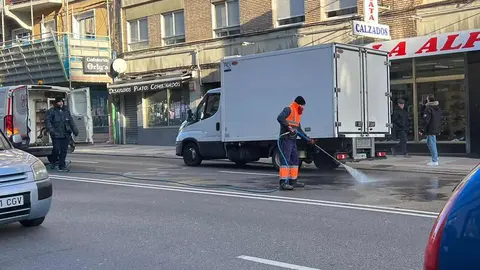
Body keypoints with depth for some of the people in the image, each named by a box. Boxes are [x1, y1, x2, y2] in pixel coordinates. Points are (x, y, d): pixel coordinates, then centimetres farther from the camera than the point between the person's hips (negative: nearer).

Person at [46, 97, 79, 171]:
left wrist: (75, 130, 16)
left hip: (66, 135, 5)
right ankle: (53, 160, 21)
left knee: (64, 150, 3)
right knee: (56, 149, -8)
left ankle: (62, 166, 9)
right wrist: (51, 130, -19)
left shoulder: (66, 110, 15)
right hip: (56, 135, -4)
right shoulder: (51, 111, -1)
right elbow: (47, 121, -7)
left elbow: (71, 121, 21)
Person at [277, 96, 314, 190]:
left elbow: (299, 129, 27)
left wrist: (308, 139, 22)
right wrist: (288, 127, -29)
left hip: (293, 140, 10)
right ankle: (283, 182, -17)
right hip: (286, 139, -10)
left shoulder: (298, 113, 23)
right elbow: (280, 118, -24)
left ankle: (293, 181, 20)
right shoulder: (288, 110, -6)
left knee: (295, 160, 13)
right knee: (285, 159, -14)